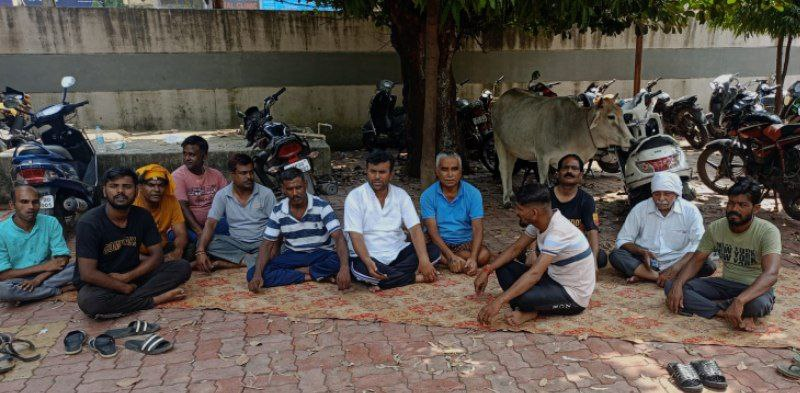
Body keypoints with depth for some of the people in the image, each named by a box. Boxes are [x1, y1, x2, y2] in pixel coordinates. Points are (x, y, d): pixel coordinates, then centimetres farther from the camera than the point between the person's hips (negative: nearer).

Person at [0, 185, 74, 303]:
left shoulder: (51, 223, -5)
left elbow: (63, 258, -8)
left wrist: (38, 279, -23)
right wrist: (43, 267, -18)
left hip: (45, 275, 2)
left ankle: (24, 295, -16)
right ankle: (59, 290, -17)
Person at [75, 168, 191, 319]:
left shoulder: (142, 216, -4)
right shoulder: (88, 223, -18)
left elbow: (157, 254, -2)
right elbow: (87, 273, -21)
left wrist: (127, 277, -15)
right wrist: (126, 288, -18)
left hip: (133, 275, 4)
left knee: (183, 267, -14)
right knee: (89, 301, -39)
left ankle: (122, 301, -21)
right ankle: (156, 299, -22)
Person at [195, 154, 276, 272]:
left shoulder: (266, 193, -6)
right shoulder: (222, 195, -2)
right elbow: (210, 224, -8)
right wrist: (200, 251, -24)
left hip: (261, 242, -2)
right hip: (236, 243, 2)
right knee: (206, 243, -23)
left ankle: (225, 263, -26)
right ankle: (250, 259, -19)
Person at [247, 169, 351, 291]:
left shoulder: (322, 206, -15)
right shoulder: (278, 211, -5)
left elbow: (338, 237, -24)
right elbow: (267, 244, -3)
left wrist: (344, 267, -43)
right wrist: (257, 274, -20)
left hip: (321, 254, -3)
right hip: (293, 256, 3)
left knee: (339, 261, -38)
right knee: (252, 274, -20)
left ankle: (300, 270, -13)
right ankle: (314, 275, -20)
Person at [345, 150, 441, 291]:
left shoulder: (401, 195, 2)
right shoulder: (355, 197, -7)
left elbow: (415, 228, -6)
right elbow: (355, 235, -15)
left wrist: (424, 259, -24)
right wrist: (368, 262, -34)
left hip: (399, 253, 4)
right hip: (369, 256, -3)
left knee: (434, 250, -17)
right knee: (360, 269, -37)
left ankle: (384, 280, -22)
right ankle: (415, 277, -19)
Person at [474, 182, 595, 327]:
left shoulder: (558, 232, -31)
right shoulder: (540, 221, -4)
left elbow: (535, 274, -39)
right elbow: (515, 248, 5)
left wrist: (498, 302, -42)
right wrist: (487, 270, -6)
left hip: (574, 296, -9)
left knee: (519, 298, -33)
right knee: (503, 265, -1)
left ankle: (532, 311, -2)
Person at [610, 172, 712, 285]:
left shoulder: (690, 211, -6)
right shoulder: (640, 209, -4)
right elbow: (622, 240, -1)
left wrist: (676, 268, -29)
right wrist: (642, 252, -21)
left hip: (678, 262, 0)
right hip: (647, 262, 0)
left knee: (709, 266, -27)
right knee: (616, 255, -25)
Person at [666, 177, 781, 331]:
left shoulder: (768, 232, -20)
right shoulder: (715, 228, -4)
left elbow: (771, 274, -33)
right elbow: (696, 260, 0)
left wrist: (739, 301, -48)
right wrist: (677, 285, -20)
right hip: (726, 284, 5)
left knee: (758, 304, -43)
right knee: (670, 286, -16)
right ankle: (726, 312, -25)